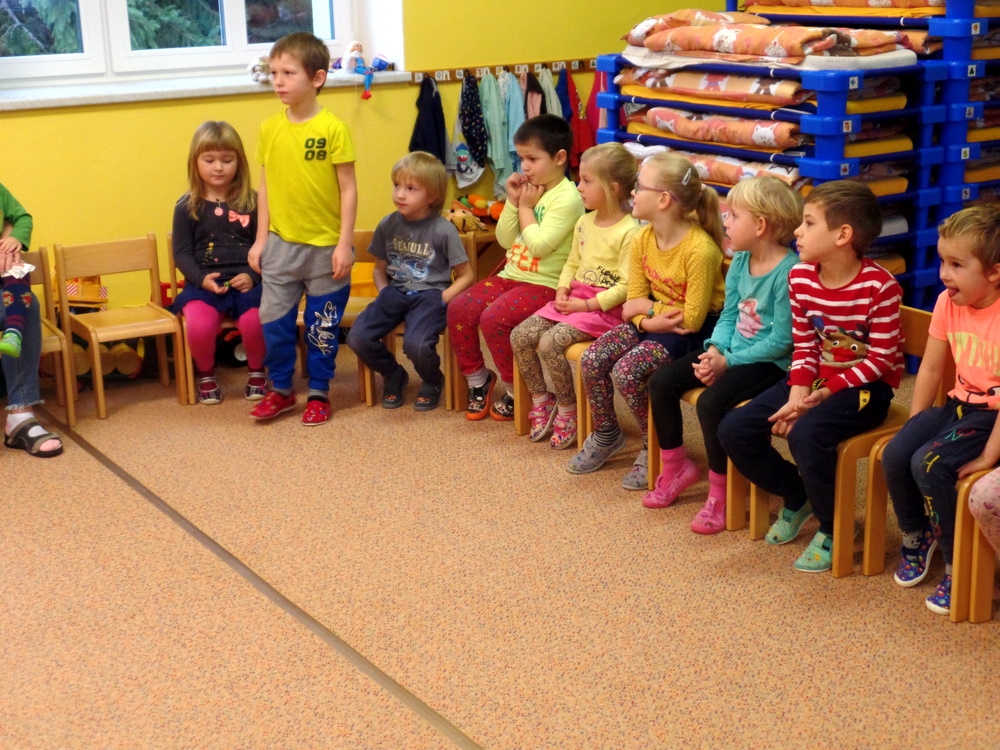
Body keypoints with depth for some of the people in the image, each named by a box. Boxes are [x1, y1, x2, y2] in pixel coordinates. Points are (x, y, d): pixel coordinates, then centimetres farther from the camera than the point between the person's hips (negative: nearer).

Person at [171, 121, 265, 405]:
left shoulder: (251, 202, 7)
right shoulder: (187, 206, 6)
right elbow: (182, 253, 5)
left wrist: (253, 275, -12)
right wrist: (201, 278, -13)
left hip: (246, 282, 0)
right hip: (203, 284, 0)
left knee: (254, 321, -29)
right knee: (199, 325, -30)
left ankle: (256, 371, 4)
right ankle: (205, 374, 4)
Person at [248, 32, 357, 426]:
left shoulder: (333, 129, -11)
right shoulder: (269, 129, 1)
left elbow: (348, 189, -8)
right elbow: (265, 186, 8)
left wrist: (345, 244, -11)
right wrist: (260, 240, 7)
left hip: (325, 246, -3)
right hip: (281, 244, 3)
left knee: (322, 327, 8)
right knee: (274, 322, 6)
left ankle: (319, 394, 24)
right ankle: (280, 390, 24)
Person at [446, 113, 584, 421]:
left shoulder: (568, 198, -14)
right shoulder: (530, 190, 10)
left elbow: (539, 245, -22)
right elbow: (505, 239, 10)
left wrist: (525, 207, -10)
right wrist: (512, 202, -2)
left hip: (544, 284, -8)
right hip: (511, 275, 8)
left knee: (494, 318, -27)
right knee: (458, 308, -9)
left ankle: (516, 392, -6)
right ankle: (478, 379, 10)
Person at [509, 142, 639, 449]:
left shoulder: (629, 231, -16)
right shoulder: (585, 222, 9)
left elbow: (626, 286, -19)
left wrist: (587, 305, -18)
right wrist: (562, 291, 0)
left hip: (605, 307, -8)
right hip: (574, 298, 8)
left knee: (549, 343, -25)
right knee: (519, 336, -6)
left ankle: (568, 409, -4)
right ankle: (541, 399, 12)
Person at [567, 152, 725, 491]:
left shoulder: (700, 249, -26)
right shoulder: (642, 240, -3)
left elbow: (691, 319, -23)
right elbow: (635, 303, 1)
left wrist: (649, 308, -12)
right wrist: (648, 322, -20)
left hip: (695, 330, -7)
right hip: (653, 321, 7)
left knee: (626, 371, -26)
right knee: (591, 360, -11)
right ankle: (606, 435, 15)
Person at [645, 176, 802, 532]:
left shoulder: (789, 273, -22)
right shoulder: (740, 262, 4)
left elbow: (781, 341, -22)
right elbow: (729, 314, 10)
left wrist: (728, 361, -20)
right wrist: (715, 349, -10)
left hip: (769, 361, -9)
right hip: (732, 351, 9)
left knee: (711, 402, -29)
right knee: (661, 382, 0)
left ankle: (720, 493, -10)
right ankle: (675, 466, 17)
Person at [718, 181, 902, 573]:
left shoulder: (879, 285, -19)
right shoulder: (800, 277, -1)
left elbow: (881, 359, -16)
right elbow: (804, 346, 5)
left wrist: (826, 393, -21)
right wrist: (798, 393, -12)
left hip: (864, 385, -7)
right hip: (817, 380, 7)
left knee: (806, 434, -35)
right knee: (734, 430, -7)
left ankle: (833, 529, -8)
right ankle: (797, 497, 18)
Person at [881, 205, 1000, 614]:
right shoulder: (948, 302, -3)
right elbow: (930, 368, 5)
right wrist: (914, 426, 3)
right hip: (957, 405, 6)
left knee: (929, 465, -25)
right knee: (894, 455, -13)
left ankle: (957, 564, -7)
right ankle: (915, 536, 14)